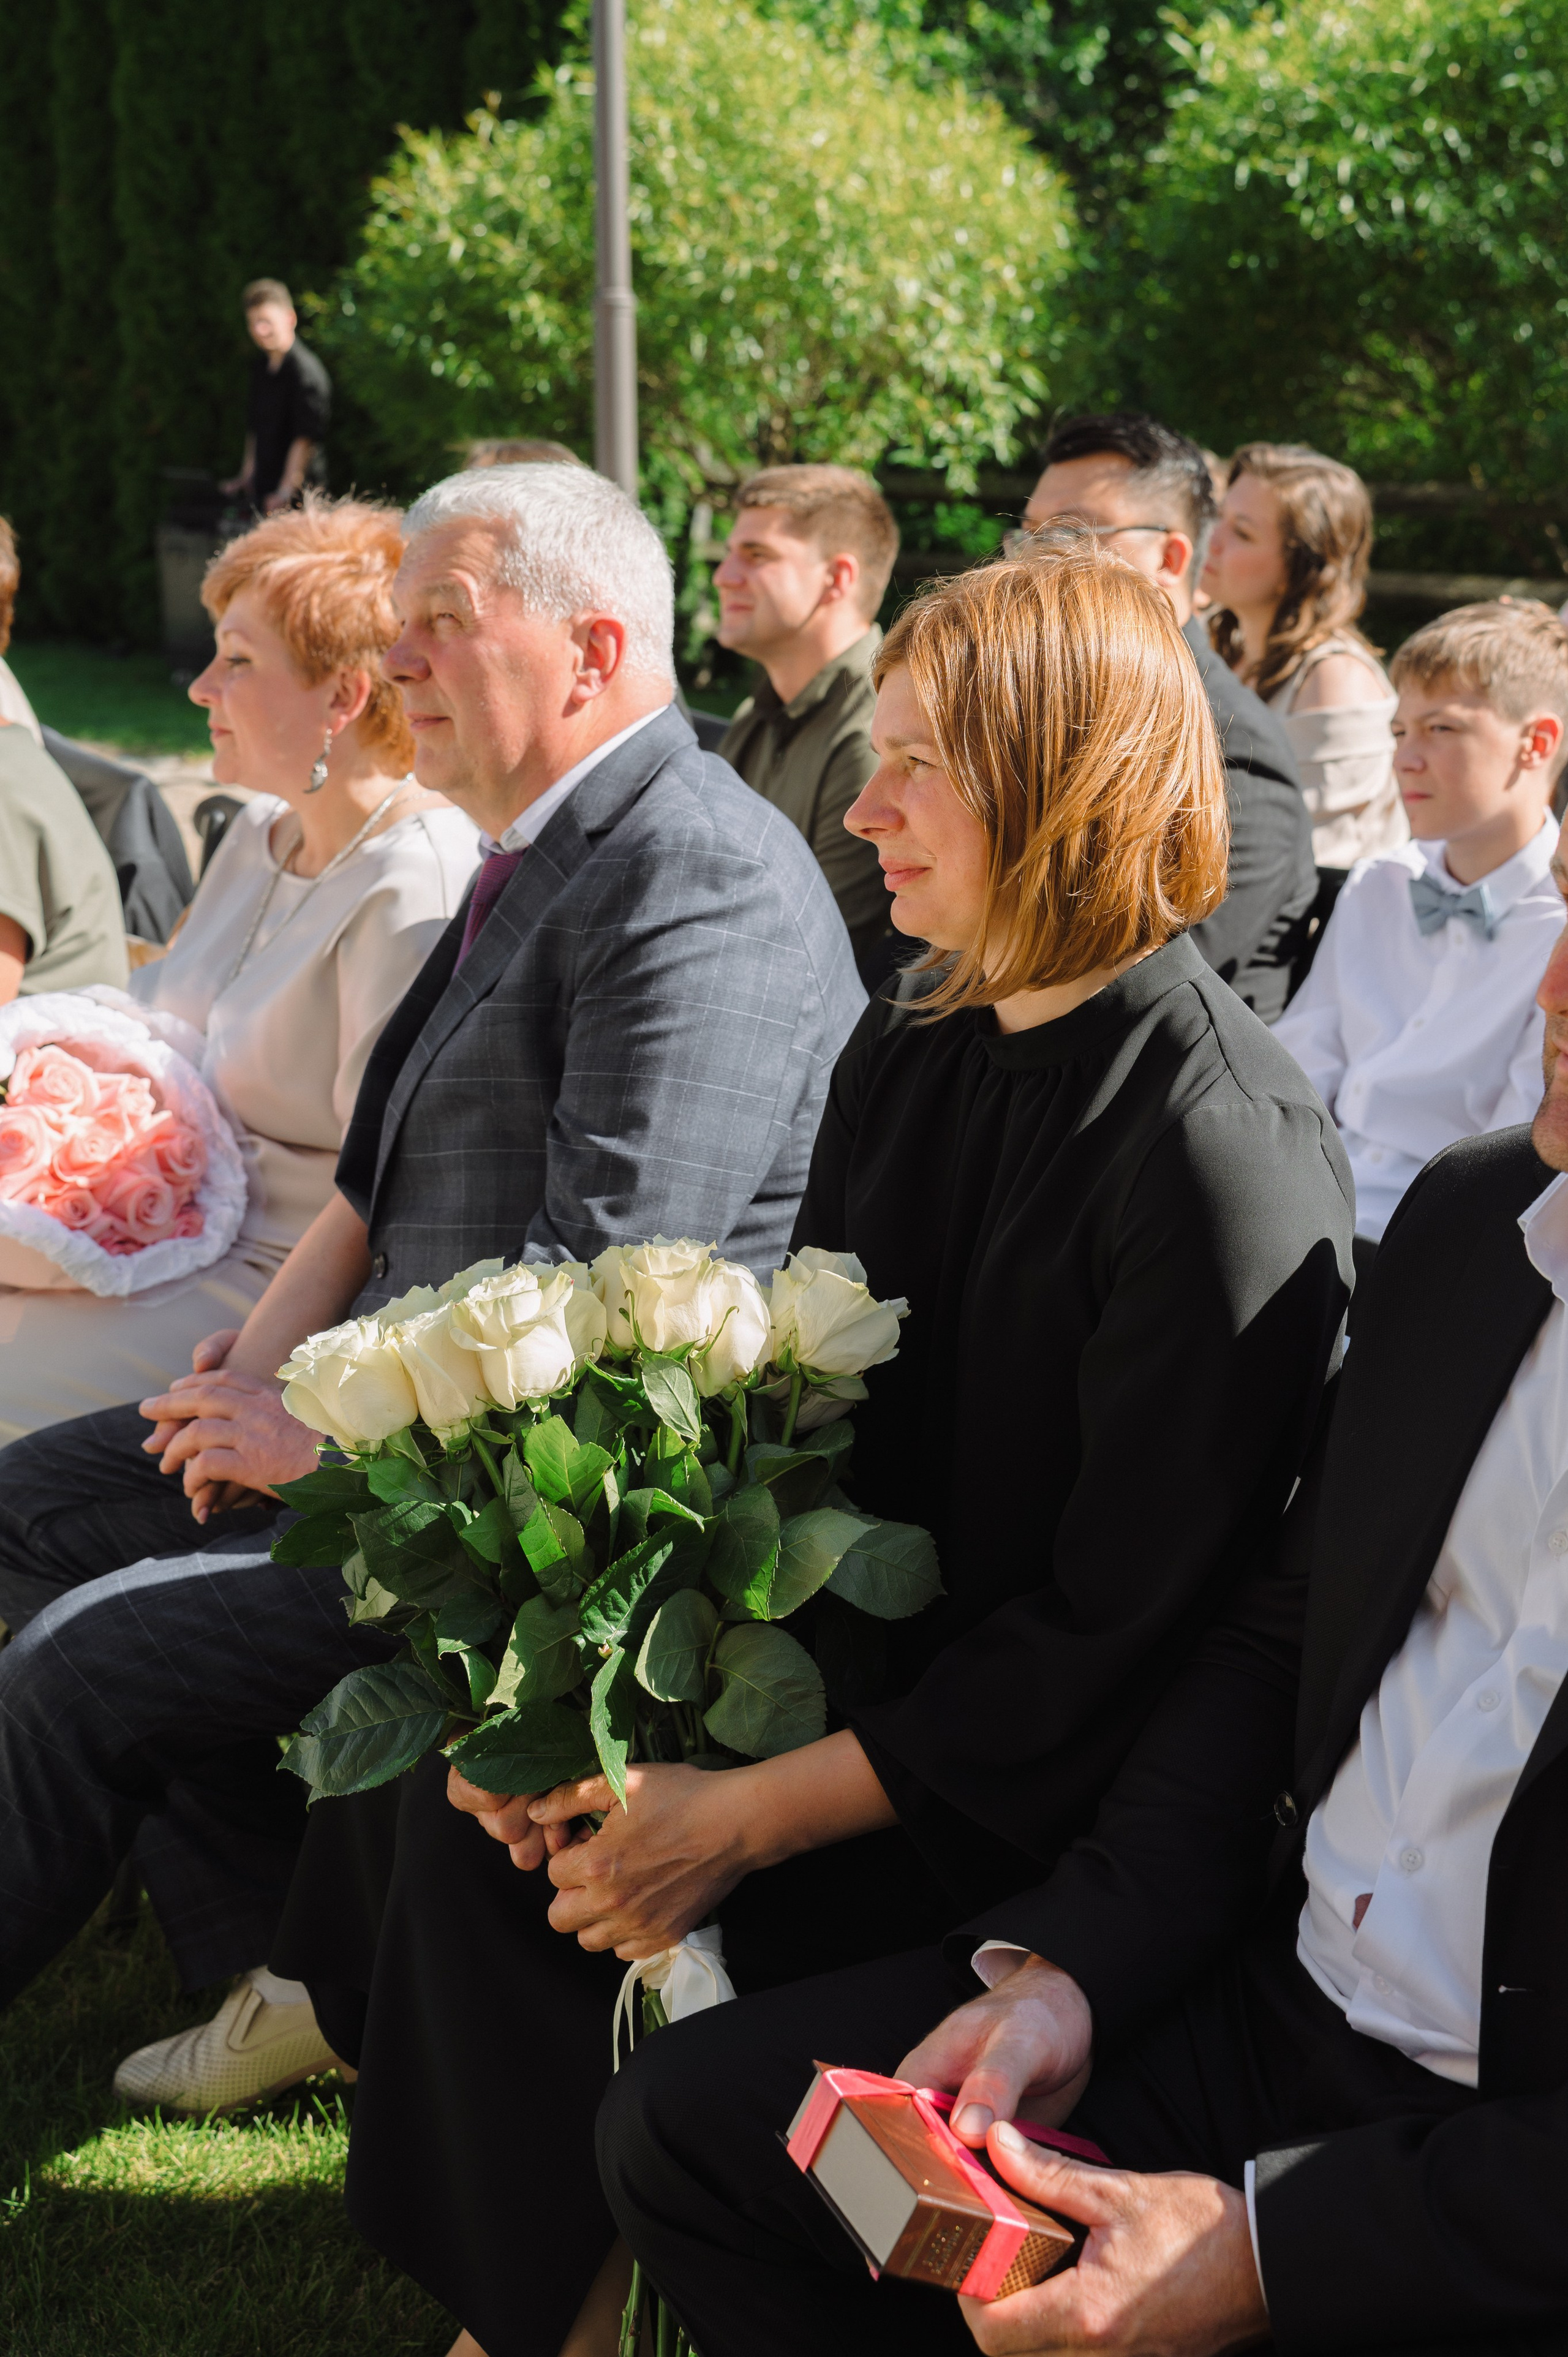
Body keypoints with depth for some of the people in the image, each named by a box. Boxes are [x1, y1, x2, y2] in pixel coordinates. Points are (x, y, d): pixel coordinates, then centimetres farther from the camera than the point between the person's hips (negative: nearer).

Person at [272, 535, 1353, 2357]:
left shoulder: (1225, 1147, -21)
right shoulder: (899, 1061, 6)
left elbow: (1120, 1643, -21)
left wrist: (753, 1814, -21)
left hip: (1038, 1797, -7)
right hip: (861, 1659, 7)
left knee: (540, 1906, -18)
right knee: (468, 1798, -10)